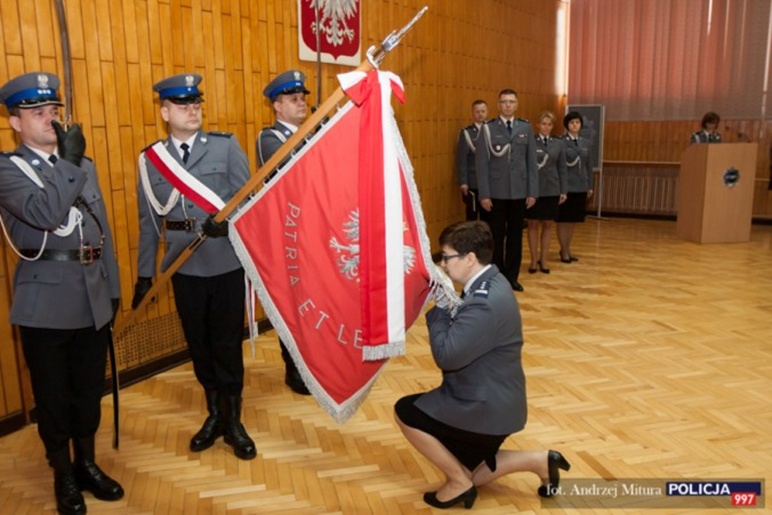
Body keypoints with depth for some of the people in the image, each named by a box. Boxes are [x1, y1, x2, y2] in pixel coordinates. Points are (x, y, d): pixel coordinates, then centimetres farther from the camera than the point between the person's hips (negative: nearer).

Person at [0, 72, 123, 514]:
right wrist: (68, 162, -19)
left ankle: (88, 465, 33)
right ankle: (64, 476, 27)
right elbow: (44, 214, -24)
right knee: (53, 395, 9)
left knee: (89, 388, 15)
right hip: (46, 301, -5)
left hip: (92, 297, 5)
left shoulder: (83, 165, 13)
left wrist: (112, 287, 13)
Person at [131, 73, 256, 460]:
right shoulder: (150, 159, 5)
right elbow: (149, 220, 6)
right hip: (184, 267, 2)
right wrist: (145, 272, 6)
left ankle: (233, 421, 24)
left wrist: (226, 219, -20)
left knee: (227, 342, 7)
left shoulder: (226, 146, 0)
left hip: (226, 262, -2)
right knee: (198, 343, 13)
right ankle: (214, 414, 33)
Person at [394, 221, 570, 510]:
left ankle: (458, 483, 6)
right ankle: (539, 461, 19)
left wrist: (438, 306, -18)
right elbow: (460, 336, 8)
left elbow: (446, 355, -28)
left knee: (405, 412, -4)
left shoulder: (485, 303, -30)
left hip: (486, 407, -10)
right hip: (491, 400, 10)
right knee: (470, 476, 23)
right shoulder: (488, 284, 3)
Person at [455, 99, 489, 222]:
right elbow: (461, 159, -5)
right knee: (472, 217, 3)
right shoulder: (466, 133, -2)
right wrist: (463, 182, -11)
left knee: (487, 216, 10)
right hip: (473, 183, -3)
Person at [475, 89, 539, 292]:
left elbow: (532, 162, 6)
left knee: (515, 236, 9)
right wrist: (484, 194, -10)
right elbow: (482, 163, -4)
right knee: (496, 236, 6)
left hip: (519, 192, 3)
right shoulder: (488, 128, -1)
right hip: (496, 192, -2)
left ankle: (512, 277, 20)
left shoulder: (526, 128, 7)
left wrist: (533, 191, 0)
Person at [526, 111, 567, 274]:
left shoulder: (558, 144, 7)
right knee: (533, 224, 5)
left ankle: (543, 259, 19)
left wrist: (564, 190, 3)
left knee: (548, 225, 8)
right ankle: (534, 259, 16)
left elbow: (562, 168, 7)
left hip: (552, 190, 3)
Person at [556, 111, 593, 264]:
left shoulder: (587, 143, 12)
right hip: (565, 186, -5)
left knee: (573, 220, 12)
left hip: (580, 187, 6)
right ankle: (564, 251, 12)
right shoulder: (560, 142, -7)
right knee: (563, 220, 2)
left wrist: (590, 186, 11)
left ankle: (567, 249, 23)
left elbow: (589, 166, 14)